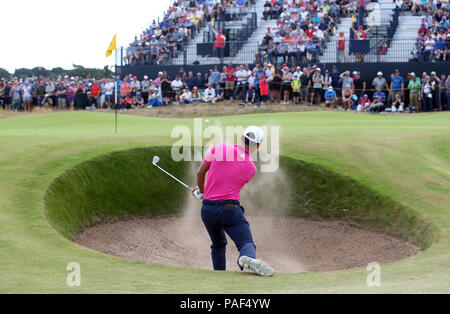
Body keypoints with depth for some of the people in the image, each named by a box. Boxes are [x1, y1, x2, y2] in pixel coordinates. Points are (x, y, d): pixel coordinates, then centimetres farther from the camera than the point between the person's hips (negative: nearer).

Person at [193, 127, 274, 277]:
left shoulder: (219, 149, -3)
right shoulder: (251, 169, 2)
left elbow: (200, 172, 6)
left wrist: (202, 190, 27)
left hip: (207, 209, 3)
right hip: (230, 209, -3)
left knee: (218, 244, 24)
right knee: (247, 244, -8)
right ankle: (248, 258, -44)